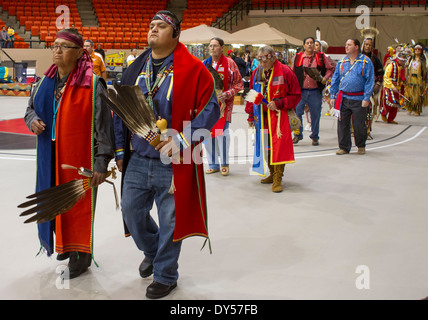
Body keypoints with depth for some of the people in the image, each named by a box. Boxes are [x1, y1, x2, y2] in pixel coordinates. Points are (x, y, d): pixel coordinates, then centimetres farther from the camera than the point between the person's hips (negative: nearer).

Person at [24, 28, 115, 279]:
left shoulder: (93, 84, -13)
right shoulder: (45, 83, 6)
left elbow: (103, 125, -14)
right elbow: (31, 108, 22)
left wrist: (101, 162, -17)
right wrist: (32, 120, -3)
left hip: (80, 159, -6)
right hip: (50, 159, 6)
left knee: (80, 204, 5)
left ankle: (81, 255, 23)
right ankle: (65, 243, 39)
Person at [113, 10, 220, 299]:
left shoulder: (193, 69, -9)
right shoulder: (135, 70, 7)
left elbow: (210, 109, -11)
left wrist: (181, 139, -20)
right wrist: (120, 150, 13)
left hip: (174, 163, -5)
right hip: (138, 160, 5)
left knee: (169, 219, 5)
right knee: (132, 210, 14)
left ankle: (165, 275, 26)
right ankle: (152, 251, 44)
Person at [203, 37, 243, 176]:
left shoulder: (229, 63, 0)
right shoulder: (204, 64, 11)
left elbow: (239, 84, 0)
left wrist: (226, 94, -13)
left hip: (223, 103, -4)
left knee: (222, 131, -10)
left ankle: (224, 163, 7)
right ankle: (213, 164, 16)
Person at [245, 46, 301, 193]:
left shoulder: (285, 72, -7)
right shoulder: (256, 73, 9)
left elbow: (296, 95, -4)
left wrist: (279, 103, -15)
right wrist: (251, 115, 14)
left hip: (279, 116, -5)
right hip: (262, 116, 5)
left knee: (279, 145, -10)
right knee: (266, 146, 11)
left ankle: (278, 179, -1)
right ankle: (272, 174, 26)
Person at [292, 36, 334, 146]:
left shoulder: (321, 57, 5)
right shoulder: (298, 57, 6)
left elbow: (330, 69, 12)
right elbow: (293, 73, 12)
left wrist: (325, 78, -6)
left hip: (315, 91, 0)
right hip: (300, 91, 0)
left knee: (315, 115, 5)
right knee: (296, 112, -4)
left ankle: (315, 137, 19)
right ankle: (297, 135, 13)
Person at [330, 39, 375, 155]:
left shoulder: (366, 61, -1)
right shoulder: (341, 62, 10)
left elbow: (370, 81, -3)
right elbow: (335, 79, 14)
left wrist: (366, 98, -10)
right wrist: (332, 96, 8)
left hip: (358, 99, -3)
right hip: (343, 98, 3)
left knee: (359, 125, 3)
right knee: (342, 124, 3)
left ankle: (361, 146, 23)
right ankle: (344, 147, 15)